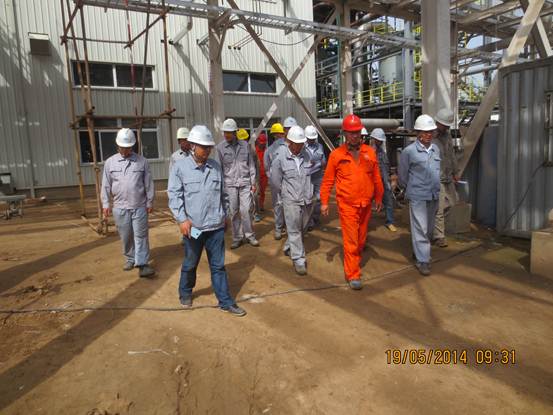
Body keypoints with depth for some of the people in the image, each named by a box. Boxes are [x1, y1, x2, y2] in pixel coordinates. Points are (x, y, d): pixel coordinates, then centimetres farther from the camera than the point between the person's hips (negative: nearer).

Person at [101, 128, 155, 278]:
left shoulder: (142, 161, 0)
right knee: (125, 236, 11)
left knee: (141, 235, -2)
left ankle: (142, 264, -1)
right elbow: (106, 185, 5)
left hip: (140, 207, -2)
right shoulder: (110, 162, 4)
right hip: (120, 207, 2)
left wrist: (150, 202, 2)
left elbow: (149, 184, 2)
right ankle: (130, 259, 28)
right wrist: (105, 204, 2)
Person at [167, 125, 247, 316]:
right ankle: (185, 292, 40)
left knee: (218, 265, 10)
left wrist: (225, 214, 16)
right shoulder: (180, 167, -6)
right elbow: (174, 195, -8)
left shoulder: (215, 166, 5)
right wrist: (182, 219, -16)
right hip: (193, 227, -2)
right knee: (190, 264, 16)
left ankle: (225, 301, 18)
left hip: (216, 226, 3)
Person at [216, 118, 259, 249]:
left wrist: (253, 182, 5)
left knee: (245, 210, -2)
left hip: (245, 182, 0)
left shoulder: (245, 145, 4)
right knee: (234, 212, 5)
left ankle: (249, 235, 15)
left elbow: (251, 164, 8)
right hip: (230, 184, 0)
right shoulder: (220, 147, -1)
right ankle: (237, 238, 17)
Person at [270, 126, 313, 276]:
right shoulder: (280, 156, -12)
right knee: (294, 230, -1)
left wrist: (309, 191, 12)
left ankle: (289, 248, 39)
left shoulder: (306, 155, -1)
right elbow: (274, 179, -4)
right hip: (291, 201, -5)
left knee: (302, 228, 17)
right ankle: (298, 260, 8)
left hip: (307, 199, 5)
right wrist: (285, 191, 6)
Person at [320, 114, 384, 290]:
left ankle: (356, 261, 39)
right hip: (347, 205, -3)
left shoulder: (370, 152, 3)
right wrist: (324, 201, -2)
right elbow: (327, 180, 0)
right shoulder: (336, 154, -4)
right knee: (350, 241, -2)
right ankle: (353, 275, 7)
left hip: (366, 204, 4)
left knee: (361, 239, 17)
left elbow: (376, 178, 10)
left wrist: (378, 198, 14)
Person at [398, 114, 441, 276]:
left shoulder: (436, 149, 8)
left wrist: (436, 190, 17)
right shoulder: (409, 151, -10)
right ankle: (422, 260, 4)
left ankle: (418, 251, 33)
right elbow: (403, 175, -1)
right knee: (420, 228, -4)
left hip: (434, 196, 6)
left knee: (429, 228, 15)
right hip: (418, 197, -6)